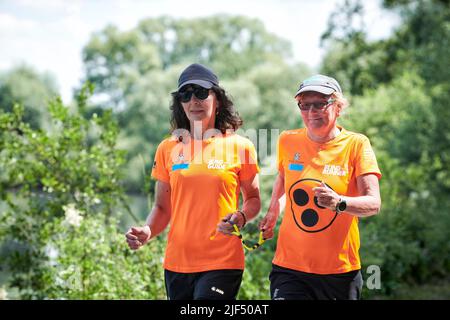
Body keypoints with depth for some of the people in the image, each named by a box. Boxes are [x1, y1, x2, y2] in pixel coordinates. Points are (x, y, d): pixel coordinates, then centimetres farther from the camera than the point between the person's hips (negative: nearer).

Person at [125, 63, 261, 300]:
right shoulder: (168, 148, 6)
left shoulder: (239, 145, -1)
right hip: (176, 264, 4)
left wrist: (240, 217, -13)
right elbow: (162, 207, 12)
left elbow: (253, 198, 8)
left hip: (221, 262, -3)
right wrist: (147, 232, -7)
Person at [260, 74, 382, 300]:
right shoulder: (288, 141, 3)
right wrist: (273, 210, 19)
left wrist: (340, 203, -32)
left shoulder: (356, 144, -5)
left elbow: (373, 203, -14)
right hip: (289, 267, 1)